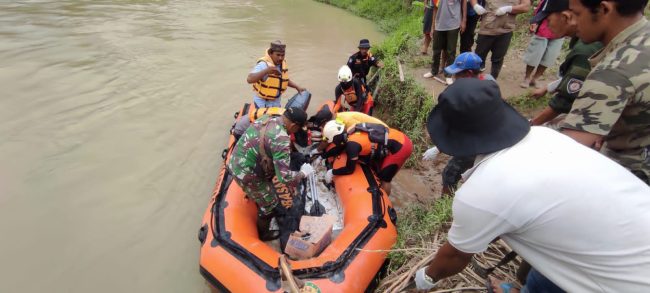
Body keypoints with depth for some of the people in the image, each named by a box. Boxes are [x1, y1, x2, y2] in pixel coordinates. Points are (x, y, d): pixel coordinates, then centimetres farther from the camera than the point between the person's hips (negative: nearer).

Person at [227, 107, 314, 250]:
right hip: (248, 175, -7)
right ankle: (262, 235, 41)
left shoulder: (266, 118, -4)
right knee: (270, 205, 17)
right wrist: (303, 173, -12)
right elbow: (284, 178, -29)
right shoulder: (281, 140, -28)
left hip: (235, 164, 8)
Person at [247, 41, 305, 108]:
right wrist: (266, 71, -49)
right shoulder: (263, 64, -24)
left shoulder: (283, 63, -1)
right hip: (262, 102, -7)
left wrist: (297, 87, 5)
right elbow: (249, 79, -37)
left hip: (276, 101, 7)